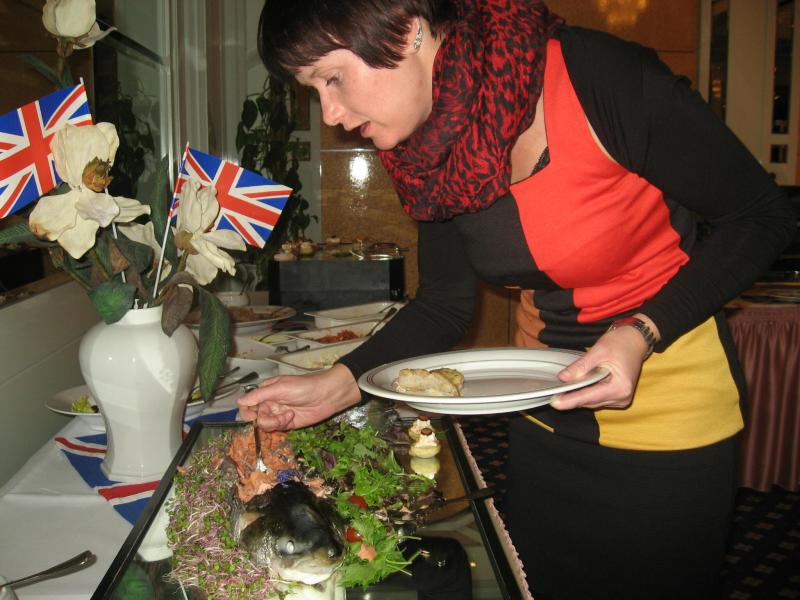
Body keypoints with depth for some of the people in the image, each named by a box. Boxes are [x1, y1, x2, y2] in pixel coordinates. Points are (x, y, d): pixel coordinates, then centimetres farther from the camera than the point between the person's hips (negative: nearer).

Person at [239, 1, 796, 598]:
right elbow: (444, 306, 1)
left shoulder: (603, 77, -25)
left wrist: (642, 333, -26)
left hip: (667, 406, -5)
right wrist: (336, 385, -11)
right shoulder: (433, 148, -8)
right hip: (547, 403, 5)